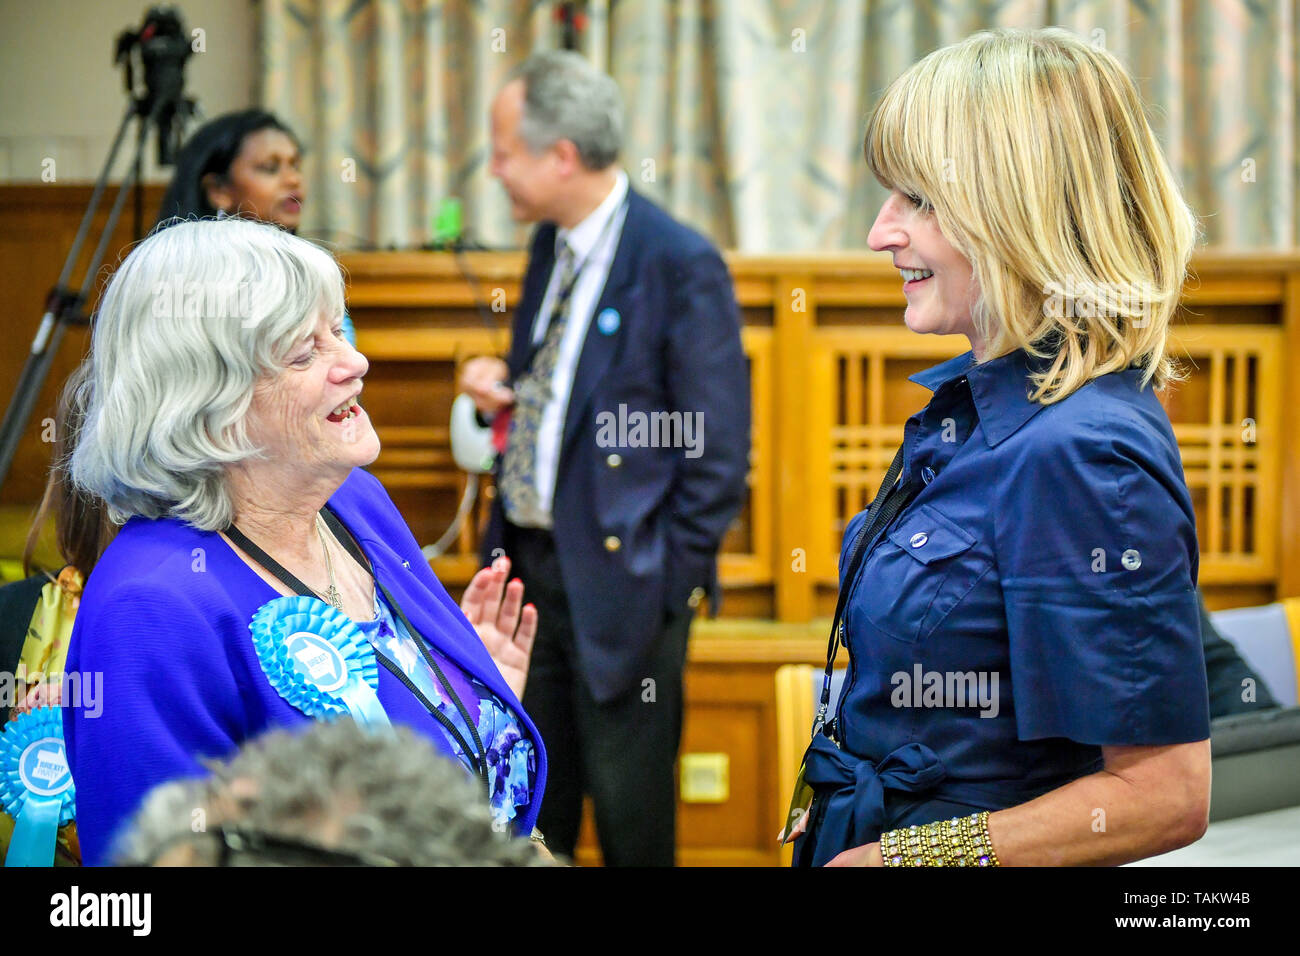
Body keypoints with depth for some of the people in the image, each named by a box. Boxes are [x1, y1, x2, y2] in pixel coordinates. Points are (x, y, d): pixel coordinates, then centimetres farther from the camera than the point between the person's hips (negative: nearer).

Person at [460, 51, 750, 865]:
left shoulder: (680, 265, -16)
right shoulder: (551, 245, 9)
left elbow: (720, 452, -15)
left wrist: (670, 581, -13)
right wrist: (503, 387, 0)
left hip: (619, 576, -7)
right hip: (531, 561, 8)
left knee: (630, 817, 4)